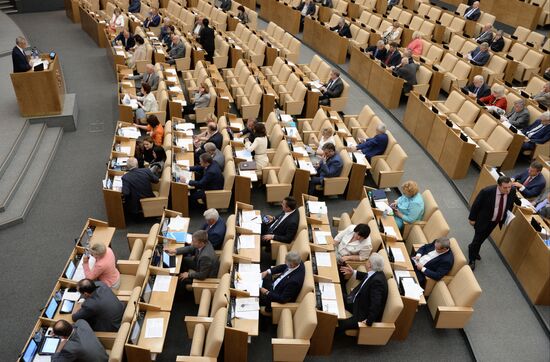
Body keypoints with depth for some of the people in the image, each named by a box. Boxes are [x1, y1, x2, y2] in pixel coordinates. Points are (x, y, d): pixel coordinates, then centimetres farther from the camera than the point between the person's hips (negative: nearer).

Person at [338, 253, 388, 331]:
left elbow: (376, 304, -37)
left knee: (339, 324, -20)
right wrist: (353, 273, 20)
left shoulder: (377, 281, -33)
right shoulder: (375, 273, -5)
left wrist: (369, 321, -32)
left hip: (364, 315, -10)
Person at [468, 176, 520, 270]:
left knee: (483, 237, 24)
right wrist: (472, 218, -9)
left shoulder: (512, 190, -19)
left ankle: (473, 248, 52)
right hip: (483, 220, -5)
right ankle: (472, 259, 32)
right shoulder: (487, 191, -32)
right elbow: (476, 205, -18)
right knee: (478, 239, 9)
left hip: (497, 220, 5)